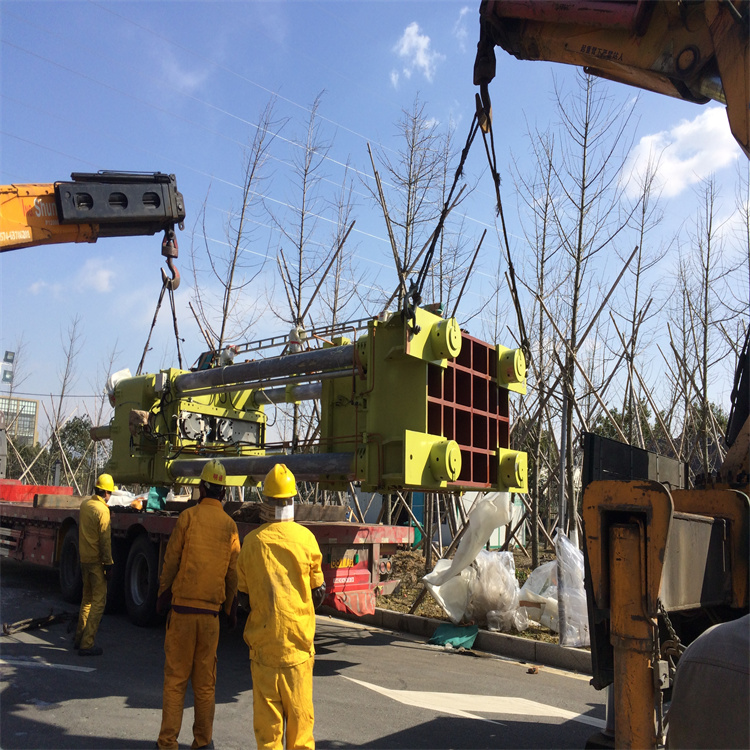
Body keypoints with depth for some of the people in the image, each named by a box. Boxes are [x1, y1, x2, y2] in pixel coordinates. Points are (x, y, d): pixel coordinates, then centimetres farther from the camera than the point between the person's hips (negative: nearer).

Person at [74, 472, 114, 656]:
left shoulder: (85, 504, 5)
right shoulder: (102, 510, -18)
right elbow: (105, 540, -18)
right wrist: (109, 563, -13)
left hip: (84, 558, 8)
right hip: (97, 561, -8)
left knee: (87, 598, 20)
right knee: (98, 601, -2)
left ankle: (79, 638, 29)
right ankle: (87, 644, -2)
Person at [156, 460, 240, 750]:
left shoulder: (188, 517, -6)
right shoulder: (230, 526, 2)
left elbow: (171, 561, -4)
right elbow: (232, 573, 4)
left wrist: (162, 596, 8)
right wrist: (231, 609, 15)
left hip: (182, 607, -2)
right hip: (210, 611, 2)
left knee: (175, 677, 7)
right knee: (205, 680, 12)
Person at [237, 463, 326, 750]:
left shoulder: (252, 541, -6)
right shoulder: (305, 538, -9)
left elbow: (244, 598, 2)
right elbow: (318, 593, 1)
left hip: (263, 637, 1)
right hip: (299, 637, 0)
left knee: (266, 707, 10)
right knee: (300, 709, 11)